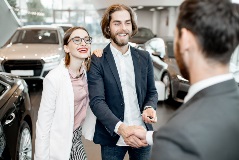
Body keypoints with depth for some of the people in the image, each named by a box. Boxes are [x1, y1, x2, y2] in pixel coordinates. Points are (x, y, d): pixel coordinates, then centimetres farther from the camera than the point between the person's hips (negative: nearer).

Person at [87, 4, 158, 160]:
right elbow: (97, 101, -15)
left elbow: (152, 92, 11)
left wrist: (149, 108, -11)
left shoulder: (144, 57, 4)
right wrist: (120, 128, -29)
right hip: (112, 137, -3)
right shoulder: (97, 61, -8)